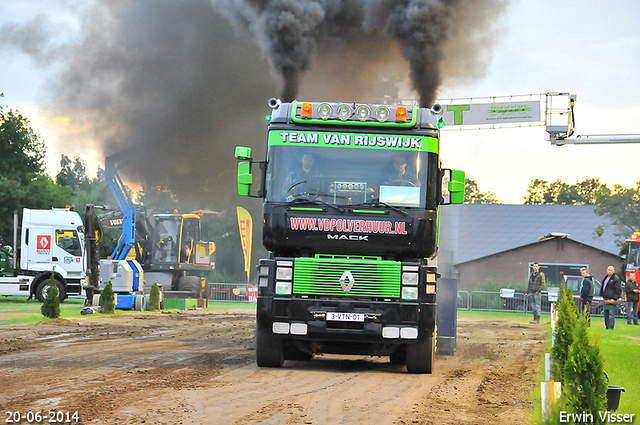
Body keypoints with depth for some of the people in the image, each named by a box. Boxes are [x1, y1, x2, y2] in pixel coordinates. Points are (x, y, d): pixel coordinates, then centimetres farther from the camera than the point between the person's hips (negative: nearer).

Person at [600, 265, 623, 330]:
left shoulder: (616, 279, -8)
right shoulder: (606, 278, 19)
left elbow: (619, 290, -12)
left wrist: (614, 298, -18)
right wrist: (603, 296, 19)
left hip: (611, 299, -9)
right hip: (605, 299, 9)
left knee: (611, 314, -9)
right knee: (606, 314, 12)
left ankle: (610, 327, -9)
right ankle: (607, 326, 19)